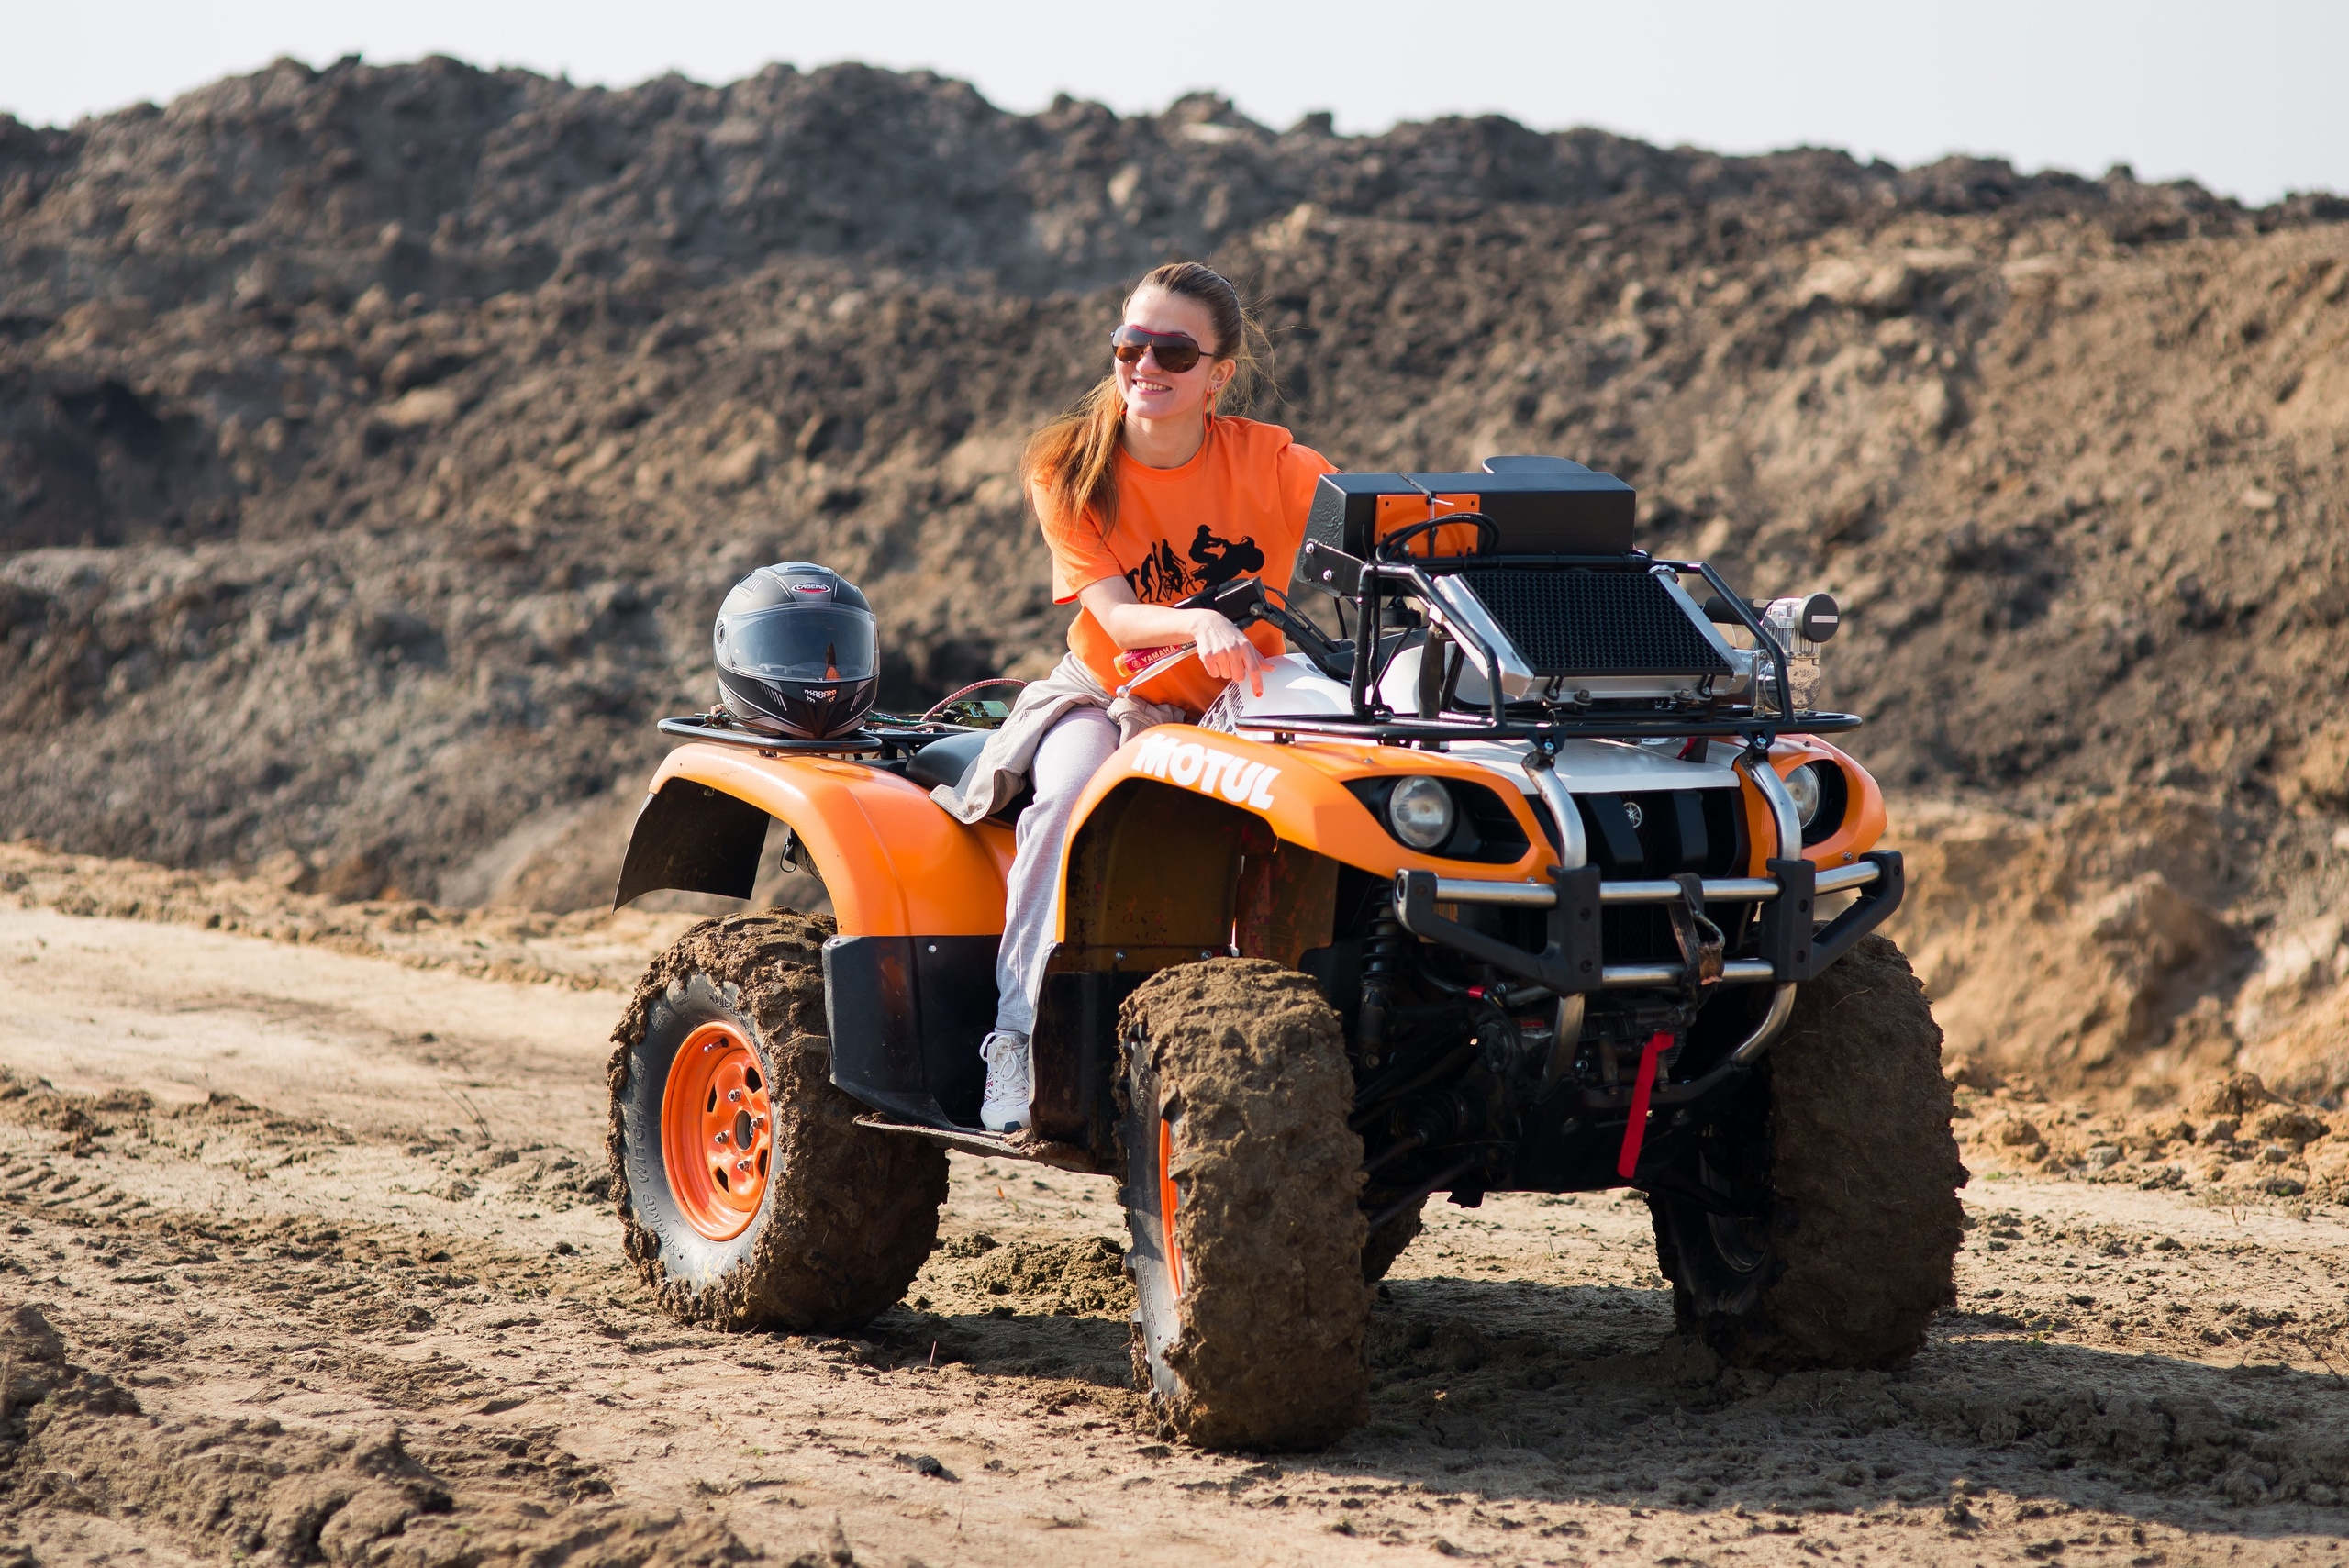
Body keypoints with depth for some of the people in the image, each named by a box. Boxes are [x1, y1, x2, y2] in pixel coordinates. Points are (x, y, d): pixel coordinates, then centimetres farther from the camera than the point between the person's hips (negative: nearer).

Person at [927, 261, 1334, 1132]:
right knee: (1072, 793, -34)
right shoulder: (1069, 471, -7)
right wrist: (1198, 623, -40)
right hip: (1107, 694, -1)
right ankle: (1018, 1037, -34)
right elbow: (1114, 614, -19)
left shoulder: (1267, 462, -7)